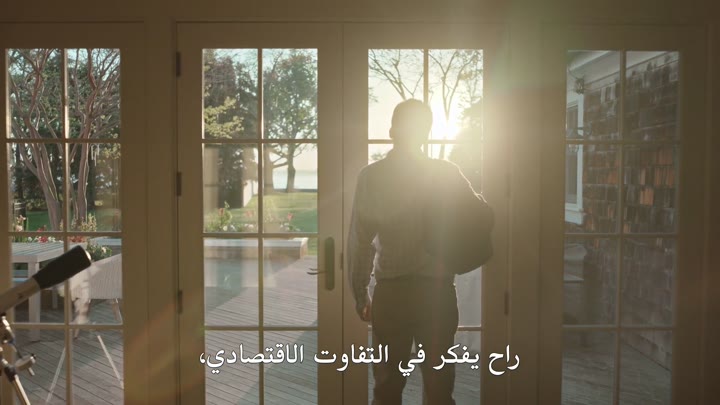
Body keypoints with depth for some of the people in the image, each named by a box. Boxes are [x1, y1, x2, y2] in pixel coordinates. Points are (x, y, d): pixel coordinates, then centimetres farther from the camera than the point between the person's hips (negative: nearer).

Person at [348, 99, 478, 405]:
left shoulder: (371, 176, -4)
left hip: (391, 292, 0)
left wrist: (360, 294, 6)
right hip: (438, 291, 1)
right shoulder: (448, 174, -3)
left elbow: (359, 240, -3)